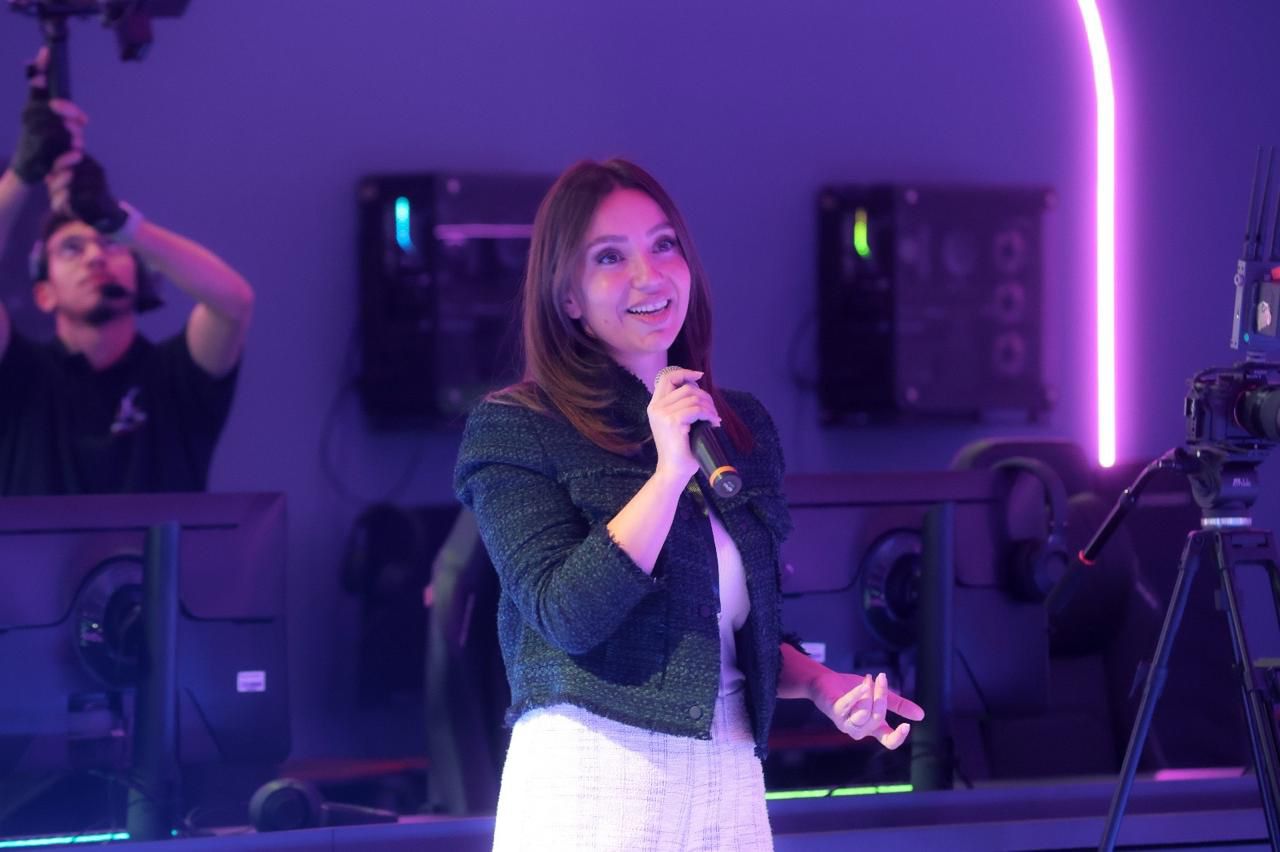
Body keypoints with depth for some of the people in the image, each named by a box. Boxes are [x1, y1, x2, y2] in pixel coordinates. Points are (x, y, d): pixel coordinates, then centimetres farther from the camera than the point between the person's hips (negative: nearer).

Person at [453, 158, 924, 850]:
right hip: (592, 782, -5)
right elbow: (568, 616, -15)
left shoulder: (743, 427, 14)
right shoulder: (513, 429, -3)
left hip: (730, 782, 5)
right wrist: (671, 474, -17)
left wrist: (820, 683, 5)